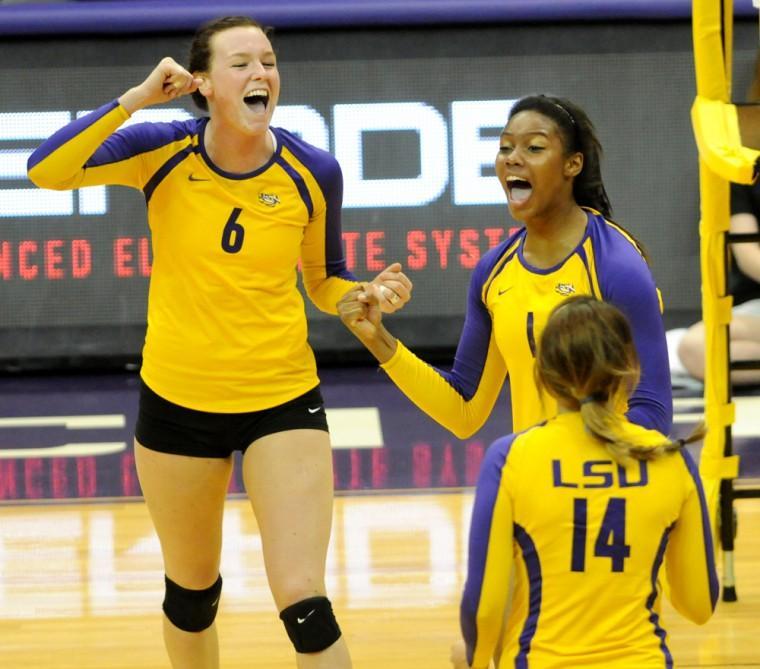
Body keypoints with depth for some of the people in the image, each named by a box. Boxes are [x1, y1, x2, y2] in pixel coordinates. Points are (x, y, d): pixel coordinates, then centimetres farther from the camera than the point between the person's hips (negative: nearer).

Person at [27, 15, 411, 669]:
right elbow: (45, 170, -23)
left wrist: (367, 295, -14)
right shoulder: (164, 152, -11)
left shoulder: (313, 173, -8)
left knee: (306, 605, -11)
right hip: (178, 400, 1)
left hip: (283, 400, -1)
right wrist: (136, 98, -27)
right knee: (192, 590, 18)